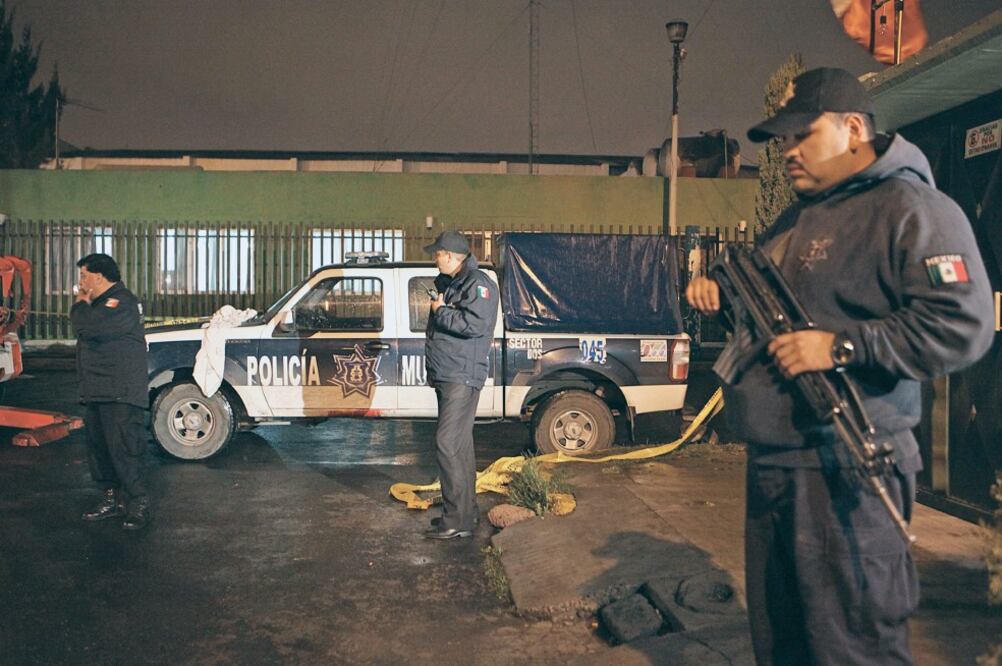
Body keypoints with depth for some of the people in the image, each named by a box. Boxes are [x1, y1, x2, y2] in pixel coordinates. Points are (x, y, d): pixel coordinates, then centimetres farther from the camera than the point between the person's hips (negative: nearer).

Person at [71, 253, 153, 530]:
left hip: (121, 395, -11)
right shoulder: (102, 302, 19)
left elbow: (88, 327, -25)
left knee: (123, 451, -9)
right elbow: (83, 330, 21)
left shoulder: (121, 302, -15)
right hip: (98, 392, 11)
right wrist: (83, 305, 7)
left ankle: (139, 505, -2)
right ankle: (112, 499, 26)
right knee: (99, 449, 15)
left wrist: (80, 305, -7)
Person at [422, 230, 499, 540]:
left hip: (462, 378, -10)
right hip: (446, 376, 10)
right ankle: (467, 511, 25)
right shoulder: (449, 283, 19)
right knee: (460, 445, 15)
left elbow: (476, 324, -26)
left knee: (448, 444, -14)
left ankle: (458, 521, -9)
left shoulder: (478, 284, -12)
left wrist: (440, 311, -14)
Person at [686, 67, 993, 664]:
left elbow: (964, 327, -21)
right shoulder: (796, 218, 17)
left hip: (844, 471, -9)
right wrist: (722, 292, 8)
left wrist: (841, 347, -25)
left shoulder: (909, 209, -11)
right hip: (770, 462, 9)